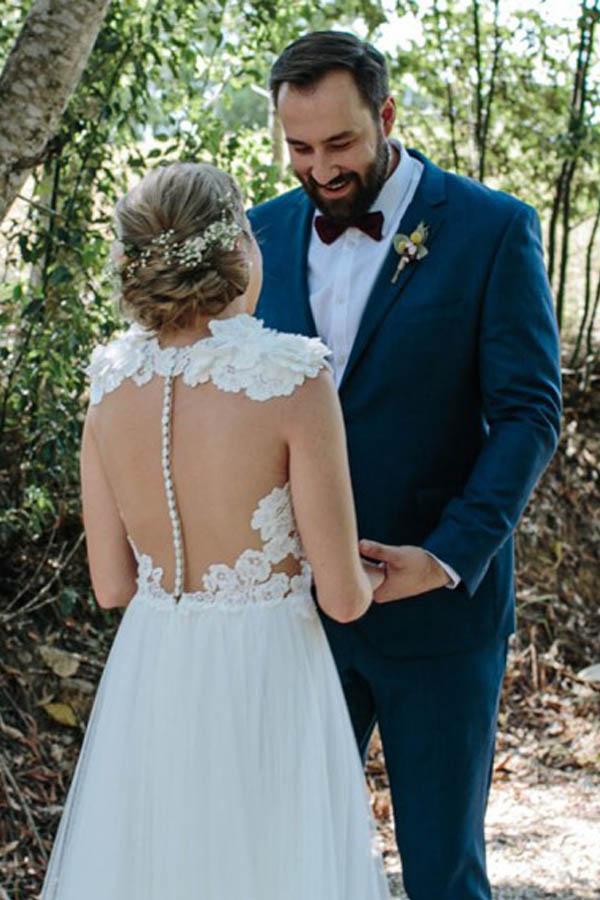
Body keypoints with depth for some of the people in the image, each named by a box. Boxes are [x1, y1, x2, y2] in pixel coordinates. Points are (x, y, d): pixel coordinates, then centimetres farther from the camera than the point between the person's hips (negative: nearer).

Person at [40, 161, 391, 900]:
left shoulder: (110, 382, -4)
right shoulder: (293, 379, -18)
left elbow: (111, 584, 3)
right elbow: (342, 596, -13)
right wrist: (373, 580, 10)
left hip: (150, 674, 5)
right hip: (267, 677, -4)